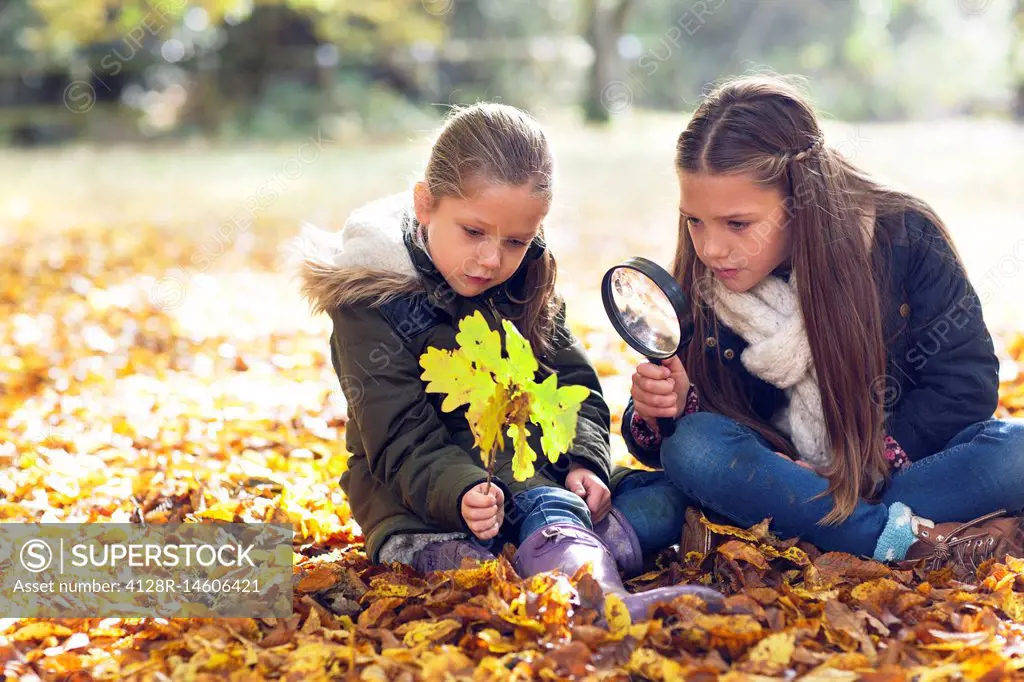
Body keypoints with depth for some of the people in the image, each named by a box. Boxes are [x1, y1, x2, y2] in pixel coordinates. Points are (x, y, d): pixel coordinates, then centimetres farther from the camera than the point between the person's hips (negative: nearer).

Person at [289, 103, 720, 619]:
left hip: (539, 468, 6)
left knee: (665, 497, -13)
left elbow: (575, 385, 6)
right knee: (546, 505, -34)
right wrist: (462, 494, -39)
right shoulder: (370, 301, -14)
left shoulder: (525, 282, 6)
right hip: (421, 493, -6)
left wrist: (584, 461, -15)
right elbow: (403, 445, -19)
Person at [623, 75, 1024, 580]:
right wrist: (660, 411, -25)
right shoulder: (698, 292, -8)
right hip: (786, 475, 1)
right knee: (693, 446, -29)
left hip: (908, 460, -1)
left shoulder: (905, 239, -12)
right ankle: (916, 541, -33)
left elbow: (965, 381, -11)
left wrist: (863, 468, -19)